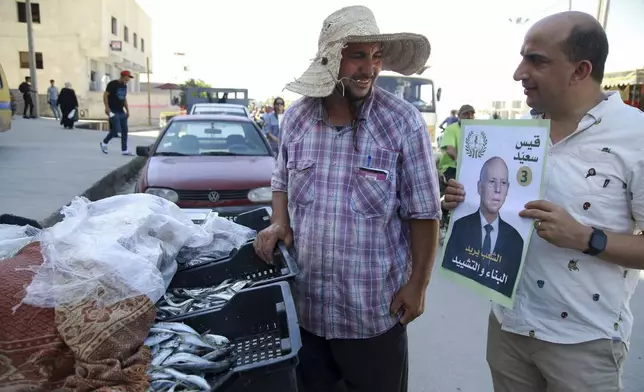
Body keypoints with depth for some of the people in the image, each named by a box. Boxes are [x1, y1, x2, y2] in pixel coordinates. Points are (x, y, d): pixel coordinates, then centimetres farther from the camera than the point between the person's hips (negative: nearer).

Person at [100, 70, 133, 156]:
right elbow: (105, 95, -11)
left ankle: (124, 150, 7)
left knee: (124, 131, 2)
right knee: (116, 130, -12)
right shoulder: (112, 84, -10)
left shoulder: (124, 86, 12)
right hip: (113, 111, -7)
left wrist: (127, 110, 14)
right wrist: (107, 108, -20)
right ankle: (104, 143, 12)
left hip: (121, 112, 8)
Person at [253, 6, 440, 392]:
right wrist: (279, 223, -4)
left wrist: (417, 284, -9)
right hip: (304, 305, 4)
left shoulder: (403, 122, -13)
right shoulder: (296, 117, -1)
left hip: (374, 310, -3)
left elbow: (424, 212, -9)